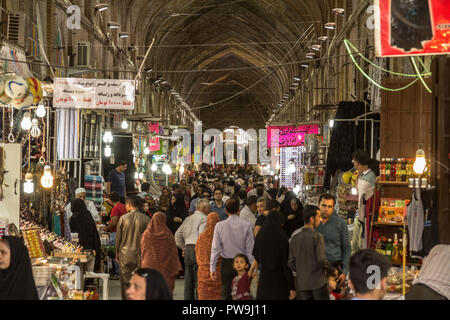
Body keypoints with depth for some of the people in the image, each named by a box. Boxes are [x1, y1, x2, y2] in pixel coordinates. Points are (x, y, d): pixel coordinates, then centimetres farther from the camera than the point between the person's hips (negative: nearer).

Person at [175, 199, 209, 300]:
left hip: (188, 249, 7)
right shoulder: (203, 218, -5)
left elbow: (177, 235, 21)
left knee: (188, 280, 10)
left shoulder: (188, 219, 20)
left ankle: (188, 298, 13)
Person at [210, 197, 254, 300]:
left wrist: (212, 267, 0)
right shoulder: (246, 225, -6)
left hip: (226, 263, 0)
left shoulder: (220, 226, -5)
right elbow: (250, 249, -4)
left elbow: (215, 248, -5)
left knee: (226, 294, 7)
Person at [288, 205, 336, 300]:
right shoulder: (316, 237, -12)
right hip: (318, 282, -5)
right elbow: (322, 260, -16)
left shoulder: (294, 238, 5)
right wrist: (332, 270, 1)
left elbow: (291, 264, 7)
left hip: (302, 284, 5)